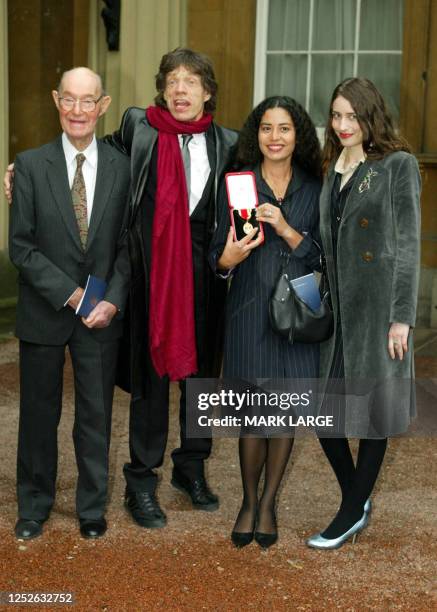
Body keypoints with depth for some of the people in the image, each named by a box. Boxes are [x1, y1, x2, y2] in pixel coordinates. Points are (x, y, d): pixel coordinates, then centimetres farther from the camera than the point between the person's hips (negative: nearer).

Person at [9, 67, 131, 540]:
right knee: (39, 412, 12)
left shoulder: (122, 167, -1)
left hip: (102, 312, 1)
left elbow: (128, 245, 1)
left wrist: (112, 300, -11)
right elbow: (21, 245, -6)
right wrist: (69, 294, -13)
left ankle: (92, 508, 27)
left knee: (96, 413, 9)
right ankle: (34, 506, 30)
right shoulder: (31, 165, -4)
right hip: (44, 312, 0)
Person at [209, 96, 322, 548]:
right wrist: (232, 256, -22)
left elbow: (320, 257, 2)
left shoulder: (313, 188, 6)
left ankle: (268, 503, 22)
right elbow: (218, 259, 1)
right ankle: (248, 502, 20)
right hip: (250, 309, -2)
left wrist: (286, 229, -14)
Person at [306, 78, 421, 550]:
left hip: (376, 306, -6)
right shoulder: (333, 169, 12)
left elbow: (408, 244, -8)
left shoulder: (397, 166, -5)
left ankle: (351, 513, 18)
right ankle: (357, 502, 24)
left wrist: (402, 317, -13)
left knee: (371, 409, 5)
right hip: (334, 306, 6)